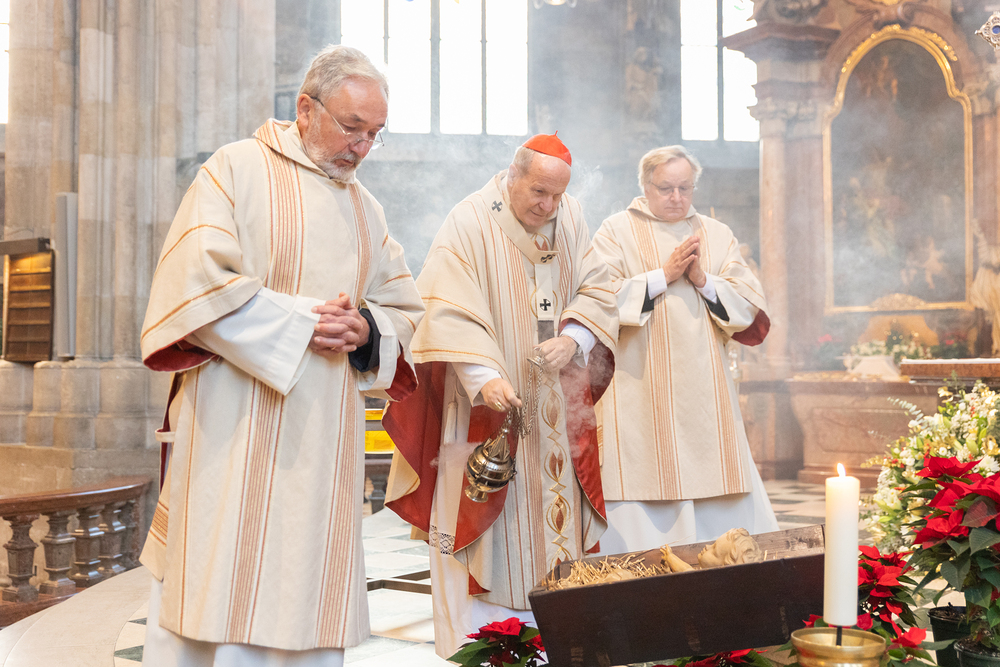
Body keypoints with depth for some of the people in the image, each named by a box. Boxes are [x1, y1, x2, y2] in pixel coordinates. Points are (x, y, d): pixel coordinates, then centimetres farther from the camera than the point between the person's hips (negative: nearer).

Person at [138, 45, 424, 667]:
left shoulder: (366, 209, 16)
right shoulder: (238, 169, -2)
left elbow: (406, 310, 17)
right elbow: (196, 280, -12)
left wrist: (366, 329, -5)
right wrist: (300, 323, -13)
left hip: (327, 438, 5)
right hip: (237, 427, -5)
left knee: (307, 588, 7)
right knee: (219, 593, -3)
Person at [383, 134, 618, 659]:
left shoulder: (571, 220, 5)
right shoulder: (469, 223, -11)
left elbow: (596, 289, 6)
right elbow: (450, 310, -19)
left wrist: (572, 337, -14)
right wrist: (485, 376, -31)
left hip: (557, 410, 5)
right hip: (488, 410, -5)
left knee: (556, 512, 7)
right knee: (490, 532, -3)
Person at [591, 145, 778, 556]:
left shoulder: (717, 236, 14)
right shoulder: (617, 232, 4)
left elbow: (750, 307, 6)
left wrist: (703, 280, -10)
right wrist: (663, 276, -12)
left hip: (704, 392, 4)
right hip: (639, 392, -3)